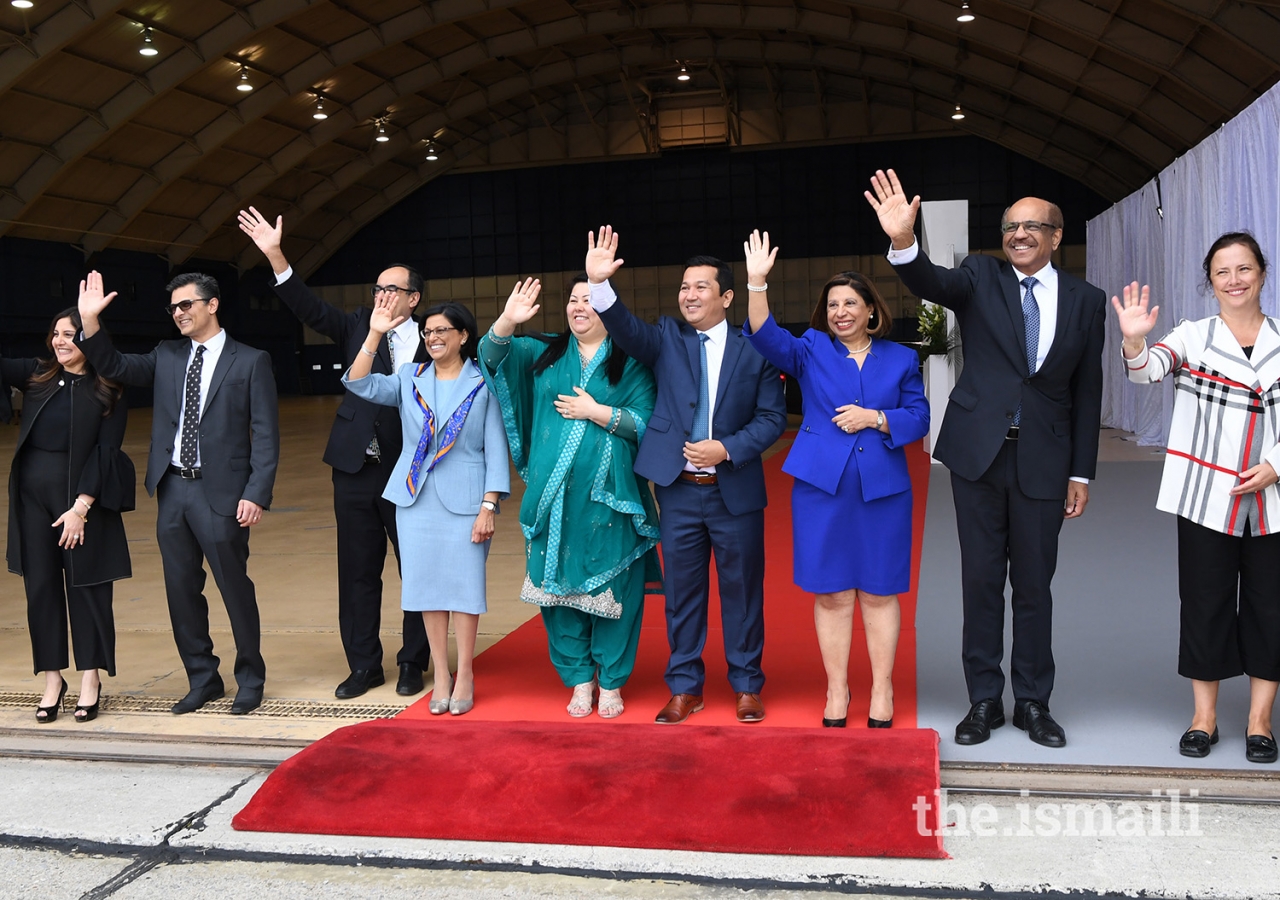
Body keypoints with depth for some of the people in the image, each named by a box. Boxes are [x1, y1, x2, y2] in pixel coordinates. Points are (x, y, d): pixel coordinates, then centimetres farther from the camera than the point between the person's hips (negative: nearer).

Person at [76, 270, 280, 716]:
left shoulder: (250, 361, -2)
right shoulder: (166, 356, 13)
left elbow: (266, 435, -6)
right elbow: (115, 366, 3)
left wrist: (257, 494, -13)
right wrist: (90, 321, -11)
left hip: (221, 493, -5)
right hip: (172, 490, 5)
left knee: (235, 588, 2)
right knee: (182, 590, 11)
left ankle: (250, 680, 19)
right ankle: (202, 679, 25)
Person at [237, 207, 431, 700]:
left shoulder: (430, 344, -2)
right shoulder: (359, 327, 7)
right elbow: (311, 308, -5)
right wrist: (275, 256, -16)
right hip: (356, 470, 3)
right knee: (358, 571, 9)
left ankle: (413, 663, 22)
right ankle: (363, 665, 22)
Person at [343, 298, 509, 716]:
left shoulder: (484, 384, -1)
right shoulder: (409, 378, 8)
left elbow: (496, 450, -4)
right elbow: (360, 385, -7)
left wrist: (488, 507, -10)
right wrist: (374, 335, -15)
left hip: (464, 500, -3)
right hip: (416, 497, 3)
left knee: (464, 583, 1)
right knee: (427, 584, 7)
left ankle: (464, 675, 13)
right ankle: (440, 675, 17)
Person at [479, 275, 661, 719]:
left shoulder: (630, 362, 2)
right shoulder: (544, 353, 12)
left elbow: (647, 423, -5)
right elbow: (494, 355, -1)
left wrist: (595, 411, -11)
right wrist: (507, 321, -19)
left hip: (608, 495, -3)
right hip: (555, 494, 3)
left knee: (610, 586, 1)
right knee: (559, 583, 6)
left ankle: (611, 681, 16)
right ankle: (579, 677, 20)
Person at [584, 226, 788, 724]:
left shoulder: (754, 348, -1)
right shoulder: (666, 338, 5)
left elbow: (772, 417, -2)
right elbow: (626, 328, -15)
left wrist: (728, 448, -16)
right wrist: (599, 283, -31)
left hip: (736, 491, -1)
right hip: (679, 490, 2)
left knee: (742, 589, 8)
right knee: (681, 591, 9)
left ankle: (747, 685, 24)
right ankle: (684, 688, 22)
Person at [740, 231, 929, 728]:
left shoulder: (901, 358, 10)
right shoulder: (811, 350, 6)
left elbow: (918, 418, 6)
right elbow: (767, 337, -12)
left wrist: (875, 418, -11)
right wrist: (757, 283, -26)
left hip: (882, 490, 1)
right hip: (822, 486, 0)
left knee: (879, 592, 6)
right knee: (832, 593, 5)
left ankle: (882, 691, 18)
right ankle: (836, 691, 17)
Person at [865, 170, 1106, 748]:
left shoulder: (1085, 301, 5)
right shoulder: (981, 278, 2)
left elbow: (1087, 393, 7)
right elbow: (933, 285, -20)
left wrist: (1081, 473, 5)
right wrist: (903, 243, -40)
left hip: (1043, 460, 1)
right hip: (979, 452, -1)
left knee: (1034, 584, 9)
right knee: (981, 579, 7)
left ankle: (1033, 702, 24)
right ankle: (984, 700, 19)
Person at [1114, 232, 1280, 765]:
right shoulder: (1193, 337, 2)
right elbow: (1147, 372, -16)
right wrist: (1134, 341, -36)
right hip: (1206, 496, -1)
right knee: (1205, 602, 5)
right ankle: (1204, 718, 18)